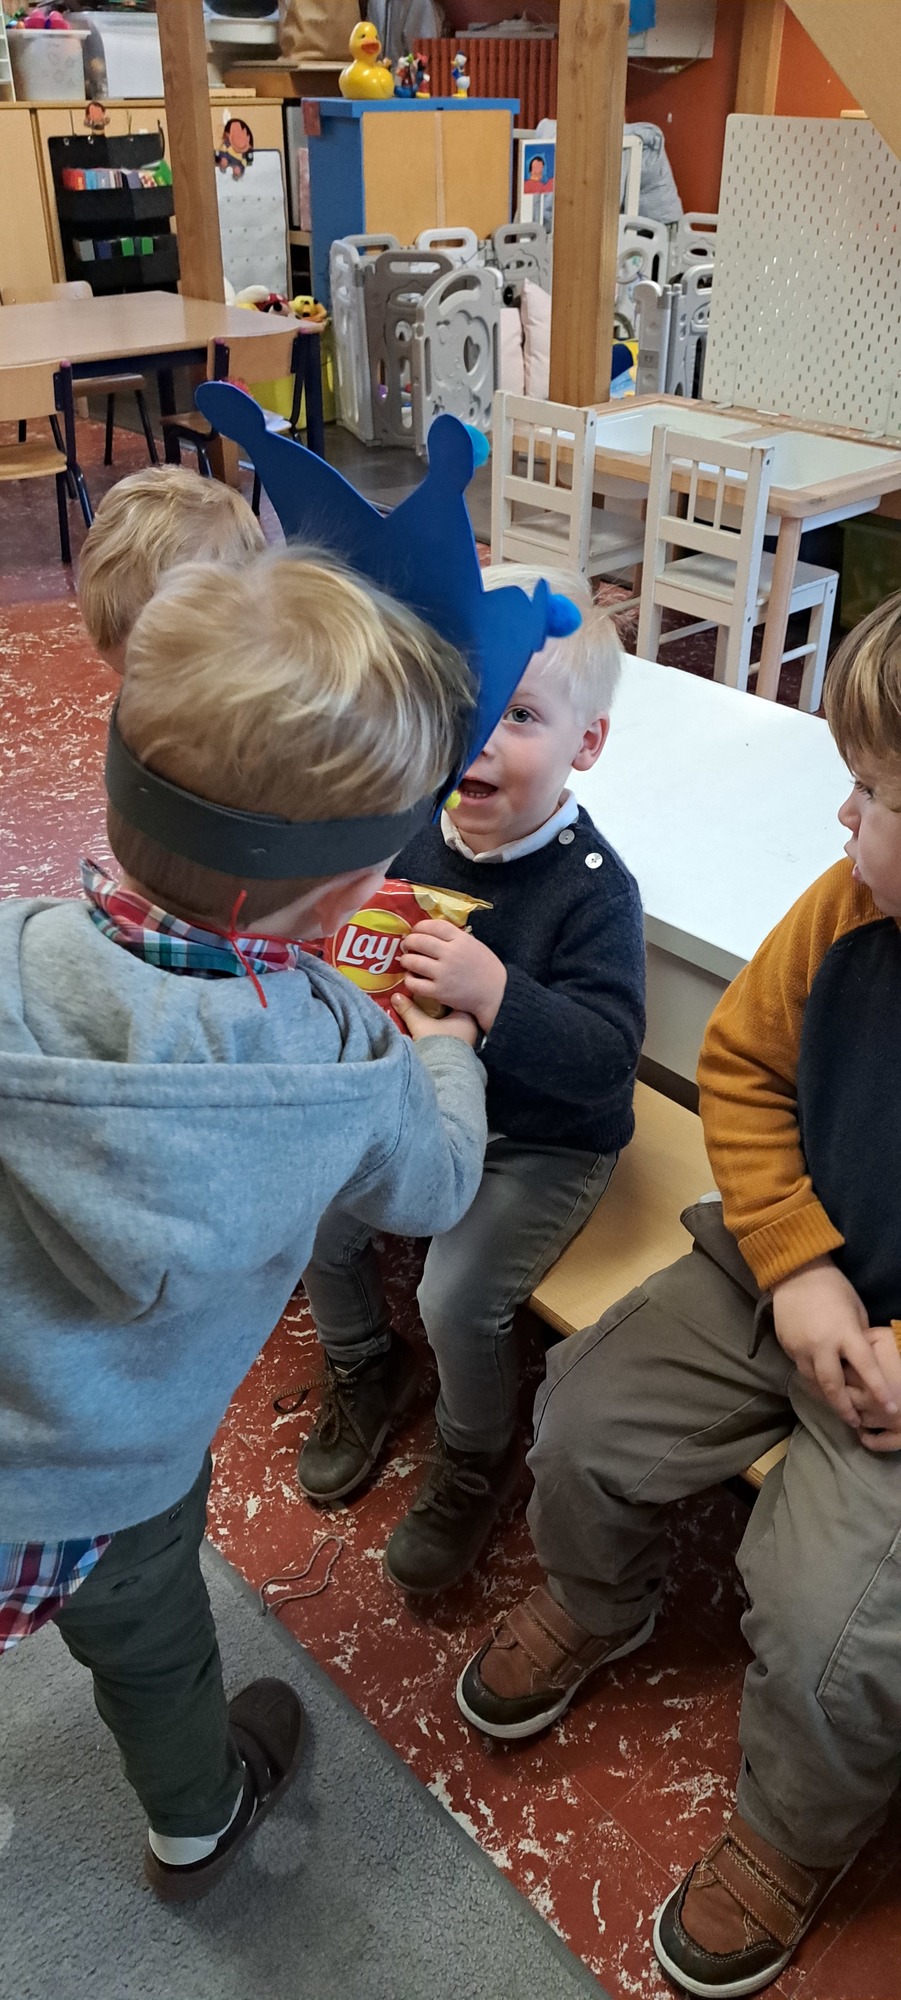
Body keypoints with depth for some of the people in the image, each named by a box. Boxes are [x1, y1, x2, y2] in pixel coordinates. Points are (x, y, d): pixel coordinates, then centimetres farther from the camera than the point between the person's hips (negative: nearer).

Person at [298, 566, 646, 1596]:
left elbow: (604, 1057, -33)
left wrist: (493, 991, -47)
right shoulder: (413, 833, -7)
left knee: (458, 1294, -17)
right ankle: (363, 1371, 33)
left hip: (544, 1144, -6)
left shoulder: (594, 888, -24)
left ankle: (476, 1462, 17)